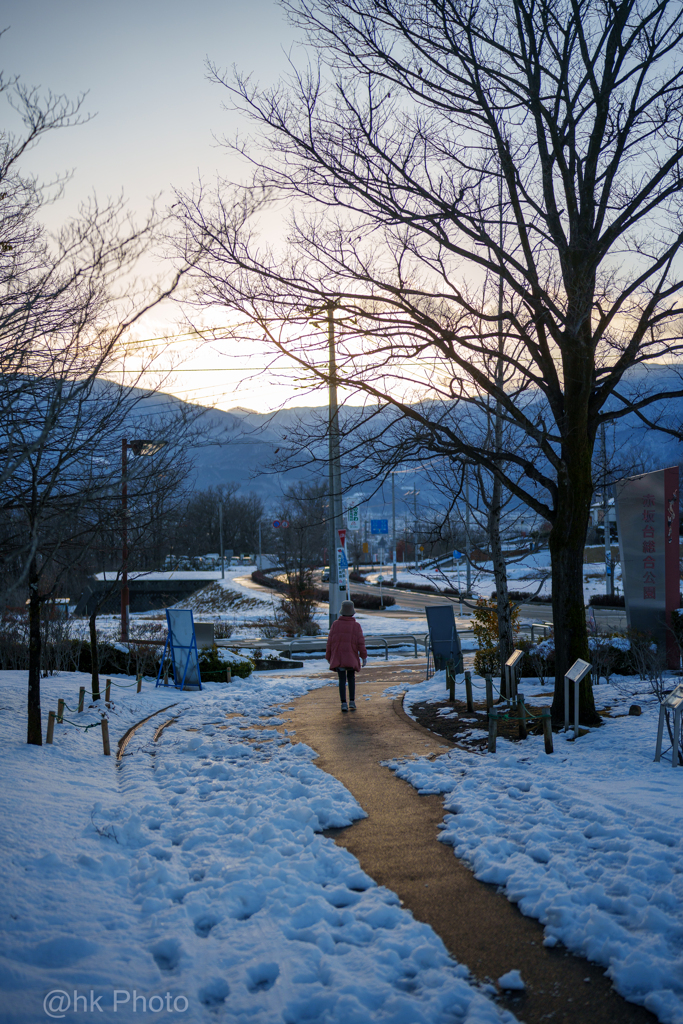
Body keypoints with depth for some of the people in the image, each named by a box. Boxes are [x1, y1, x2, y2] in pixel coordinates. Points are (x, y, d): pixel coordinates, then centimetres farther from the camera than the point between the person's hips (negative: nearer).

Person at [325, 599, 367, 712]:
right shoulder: (356, 625, -2)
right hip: (351, 658, 0)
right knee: (351, 678, 15)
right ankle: (352, 702, 8)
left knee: (342, 680, 1)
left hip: (338, 657, 0)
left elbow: (330, 641, 2)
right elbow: (361, 642, -6)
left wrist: (328, 656, 10)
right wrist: (364, 656, -2)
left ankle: (344, 703, -8)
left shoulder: (336, 624, 1)